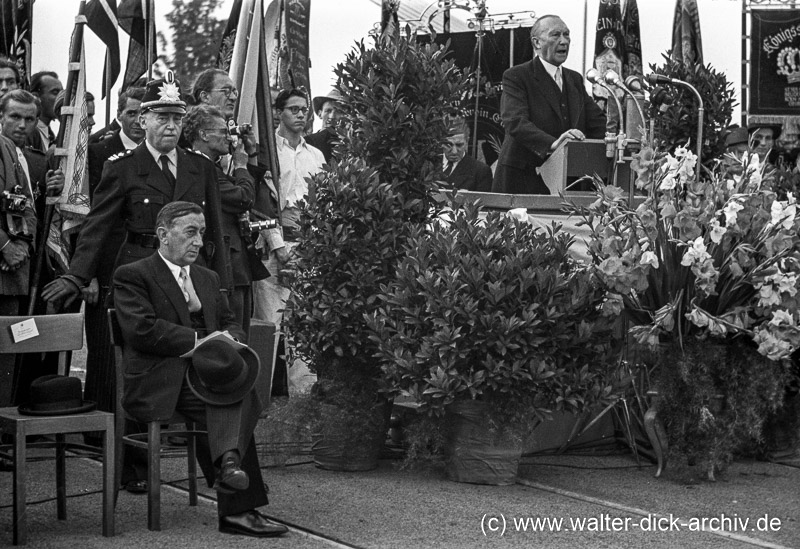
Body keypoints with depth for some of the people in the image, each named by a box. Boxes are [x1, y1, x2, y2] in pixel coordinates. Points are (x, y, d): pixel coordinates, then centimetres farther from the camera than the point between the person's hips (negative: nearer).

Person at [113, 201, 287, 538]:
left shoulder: (208, 279, 28)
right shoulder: (132, 276, 3)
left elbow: (230, 323, 24)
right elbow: (142, 329, -11)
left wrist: (229, 339, -2)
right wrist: (199, 341, -15)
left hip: (205, 371, 7)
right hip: (158, 382, -6)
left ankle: (228, 461, -44)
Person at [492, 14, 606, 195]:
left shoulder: (575, 79, 19)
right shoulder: (515, 77, -4)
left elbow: (597, 121, 15)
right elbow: (515, 122, -19)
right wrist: (552, 144, -34)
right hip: (522, 178, -5)